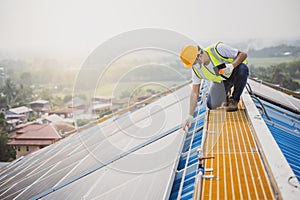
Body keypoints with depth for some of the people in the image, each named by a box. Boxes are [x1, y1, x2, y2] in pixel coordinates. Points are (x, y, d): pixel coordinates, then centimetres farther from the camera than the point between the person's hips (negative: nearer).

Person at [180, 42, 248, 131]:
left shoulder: (218, 49, -33)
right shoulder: (196, 70, -19)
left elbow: (243, 54, -24)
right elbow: (195, 92, -15)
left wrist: (232, 65, -43)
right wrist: (190, 116, -21)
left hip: (234, 72, -3)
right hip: (221, 80, 3)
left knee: (242, 68, -38)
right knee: (212, 106, -13)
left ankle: (234, 100, -16)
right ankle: (226, 95, 23)